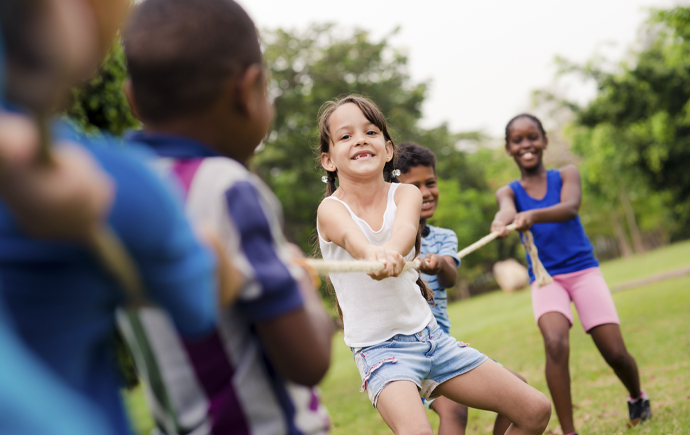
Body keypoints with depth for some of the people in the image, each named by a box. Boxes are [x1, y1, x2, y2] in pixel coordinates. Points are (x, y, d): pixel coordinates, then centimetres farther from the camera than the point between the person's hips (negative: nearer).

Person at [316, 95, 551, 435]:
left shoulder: (405, 193, -2)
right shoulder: (331, 209, -11)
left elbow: (405, 227, -27)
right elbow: (351, 237, -35)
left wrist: (391, 251, -51)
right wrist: (371, 253, -60)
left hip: (429, 334, 5)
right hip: (378, 347, -4)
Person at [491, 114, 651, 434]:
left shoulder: (566, 175, 1)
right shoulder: (509, 191, 4)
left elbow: (570, 207, -21)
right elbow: (507, 210, -21)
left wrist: (534, 215, -43)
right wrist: (501, 222, -47)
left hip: (583, 269, 0)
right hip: (545, 278, 0)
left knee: (615, 352, -4)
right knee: (555, 343, -26)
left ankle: (638, 398, 30)